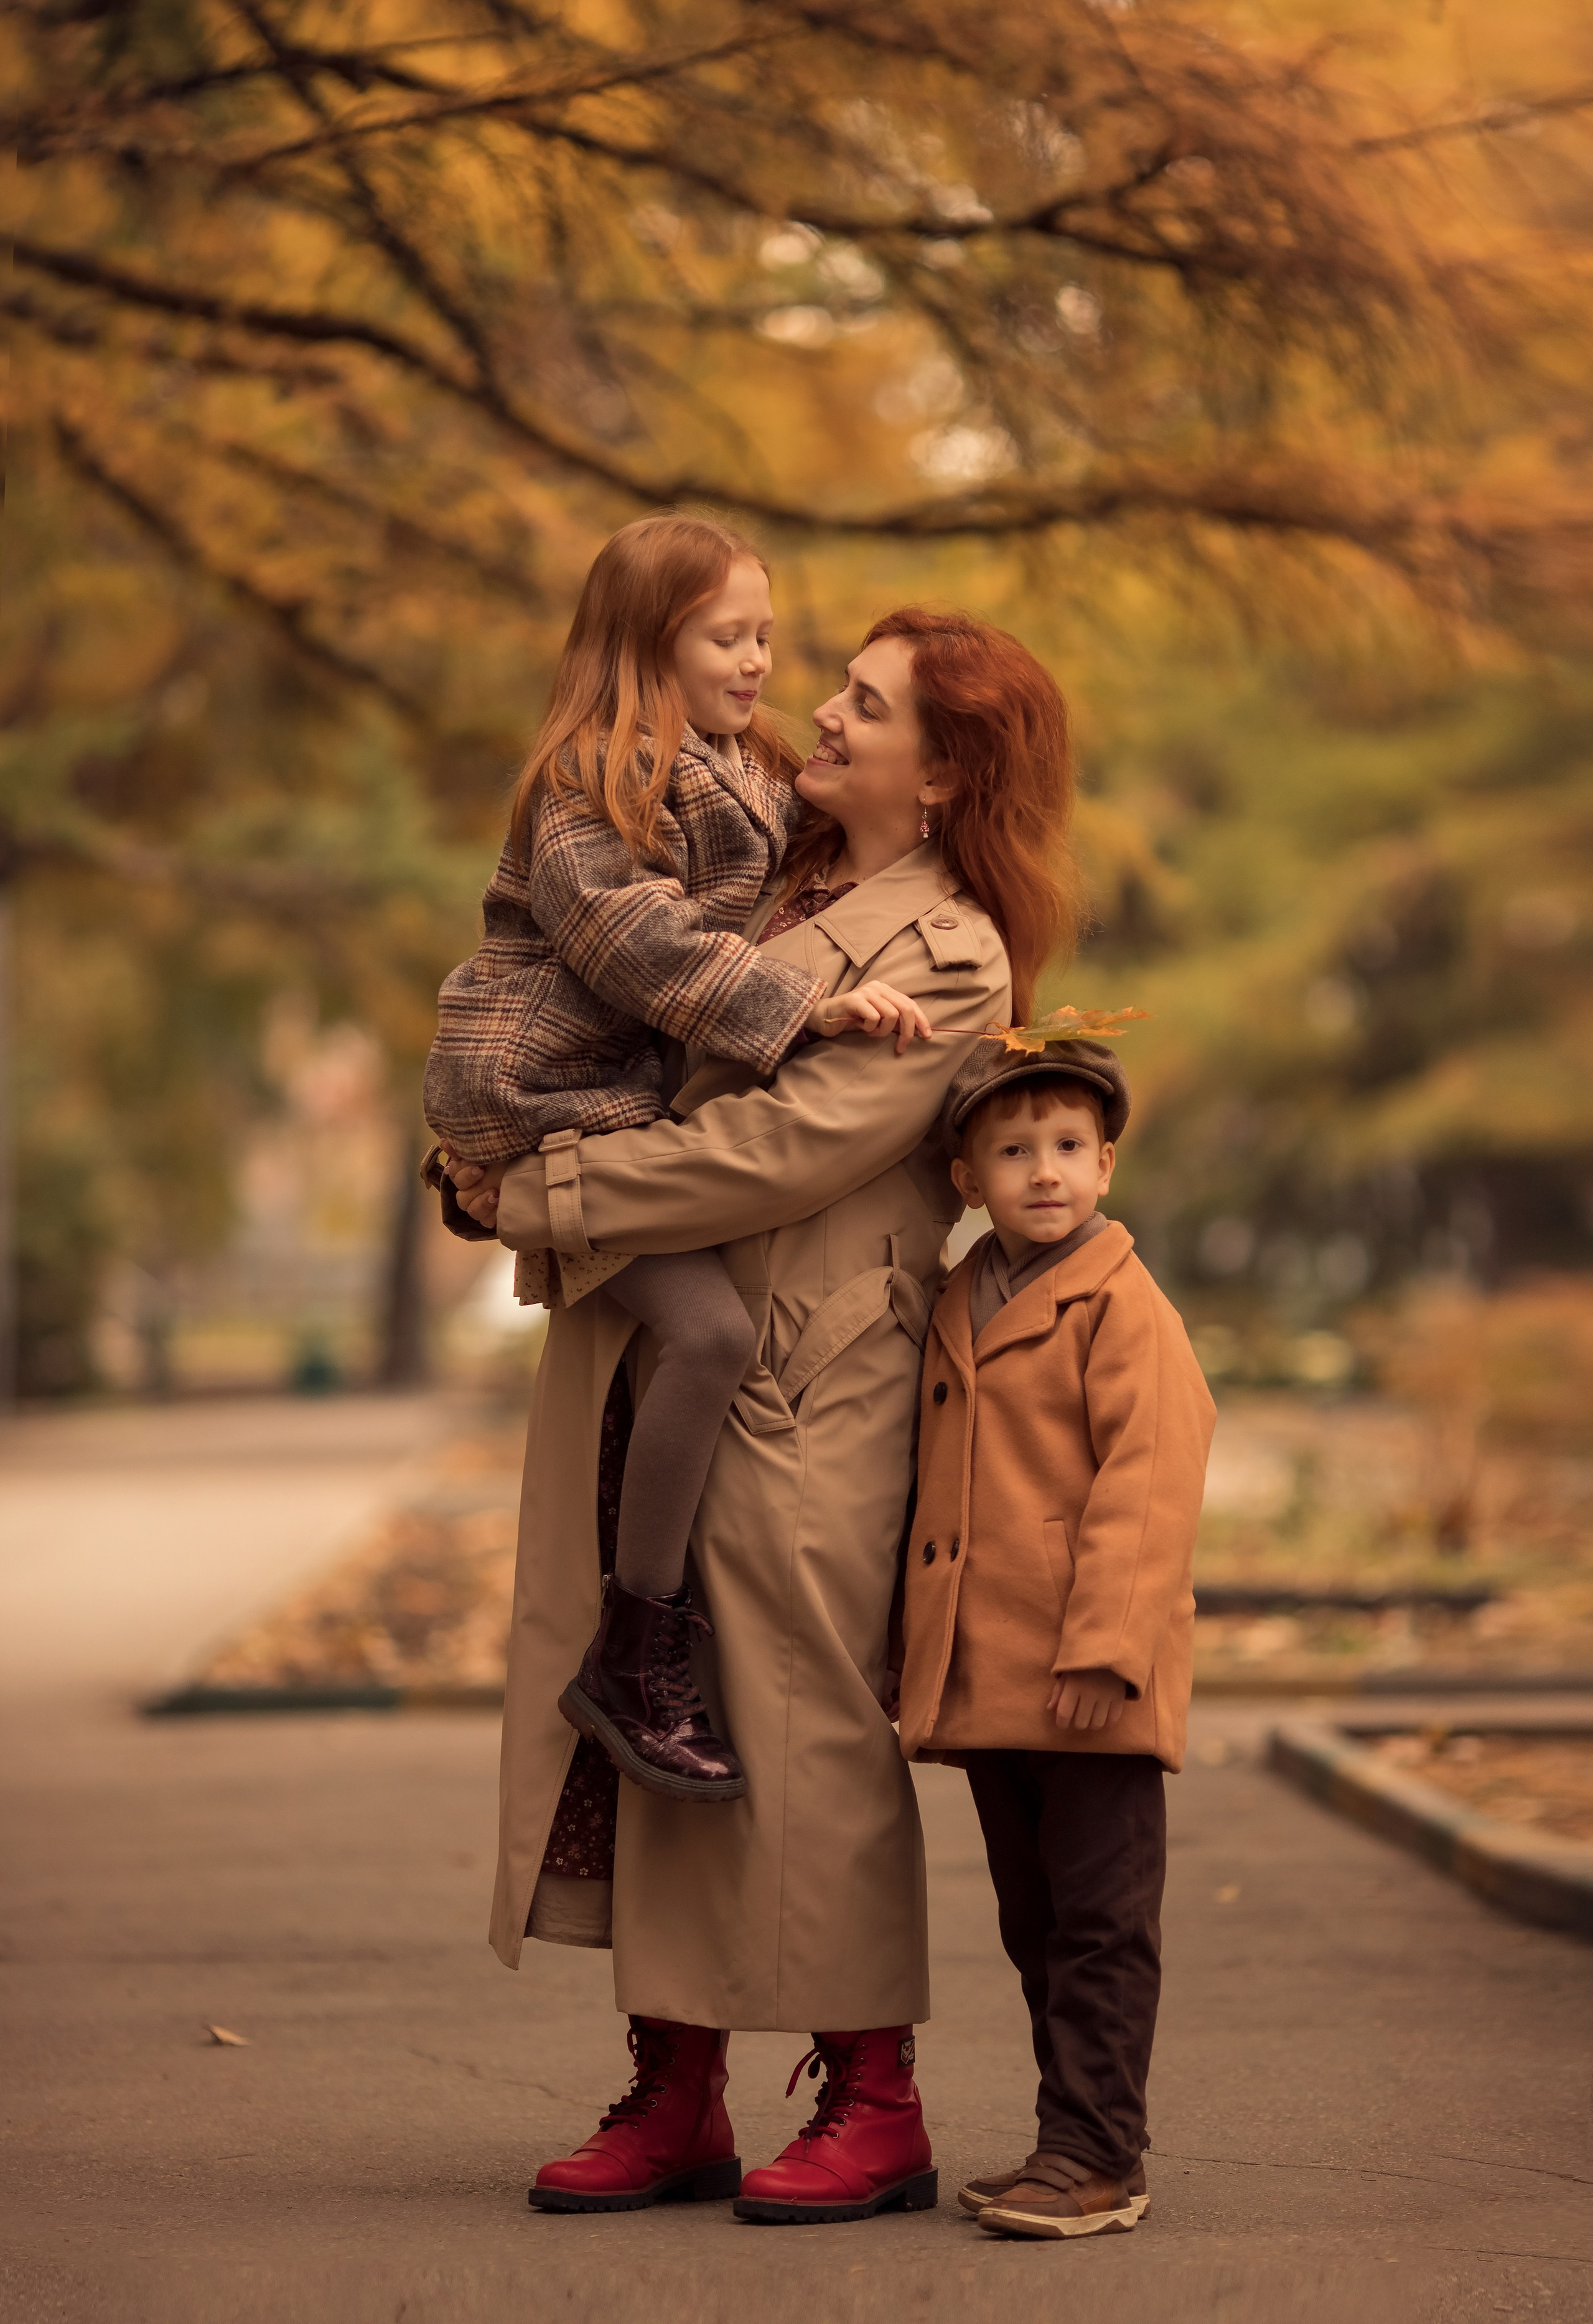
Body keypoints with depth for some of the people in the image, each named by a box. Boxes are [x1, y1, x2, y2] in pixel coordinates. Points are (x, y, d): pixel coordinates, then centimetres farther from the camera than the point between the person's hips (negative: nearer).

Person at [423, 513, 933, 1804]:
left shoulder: (753, 777, 18)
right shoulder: (596, 784, -12)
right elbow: (644, 945, -24)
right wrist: (807, 1008, -27)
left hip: (648, 1091, 10)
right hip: (546, 1096, -10)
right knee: (712, 1326, -24)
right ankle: (636, 1654, -17)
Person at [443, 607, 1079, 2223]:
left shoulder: (951, 957, -9)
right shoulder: (784, 890, 16)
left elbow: (780, 1149, -18)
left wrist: (541, 1197, -14)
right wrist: (508, 1169, 6)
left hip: (800, 1394, -8)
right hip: (641, 1361, 8)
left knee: (802, 1727, -3)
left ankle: (873, 2105, 9)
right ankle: (675, 2092, 15)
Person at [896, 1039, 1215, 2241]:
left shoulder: (1123, 1308, -8)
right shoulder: (957, 1313, 16)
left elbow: (1147, 1489, -15)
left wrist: (1104, 1648, -21)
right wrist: (928, 1669, 21)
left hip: (1092, 1687, -8)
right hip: (987, 1683, 8)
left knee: (1101, 1922, -3)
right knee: (1037, 1928, 13)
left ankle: (1099, 2158, 1)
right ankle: (1075, 2145, 20)